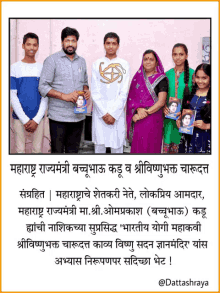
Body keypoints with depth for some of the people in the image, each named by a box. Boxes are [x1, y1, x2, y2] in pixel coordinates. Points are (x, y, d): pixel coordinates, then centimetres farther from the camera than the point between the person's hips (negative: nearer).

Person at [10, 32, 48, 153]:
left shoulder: (42, 68, 6)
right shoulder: (15, 68, 2)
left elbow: (45, 96, 5)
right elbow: (13, 96, -1)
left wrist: (36, 120, -6)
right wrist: (25, 120, -9)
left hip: (37, 119, 1)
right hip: (20, 118, -1)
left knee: (37, 149, 4)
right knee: (20, 149, 2)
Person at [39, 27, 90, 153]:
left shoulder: (82, 61, 14)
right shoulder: (52, 60, -2)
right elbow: (43, 87, -7)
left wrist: (86, 90, 1)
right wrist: (64, 96, -19)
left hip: (78, 116, 5)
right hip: (59, 116, -5)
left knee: (73, 150, 10)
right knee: (57, 150, -2)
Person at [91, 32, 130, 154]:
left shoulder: (124, 65, 5)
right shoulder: (97, 64, 6)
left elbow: (124, 92, 0)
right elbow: (95, 91, 2)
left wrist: (113, 113, -8)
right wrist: (103, 113, -7)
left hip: (117, 112, 0)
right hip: (100, 111, 1)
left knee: (117, 146, 1)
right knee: (99, 145, 3)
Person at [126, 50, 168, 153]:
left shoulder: (161, 79, -1)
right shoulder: (138, 77, 12)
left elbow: (161, 102, -9)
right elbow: (132, 97, 6)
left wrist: (145, 113, -14)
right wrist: (139, 109, -13)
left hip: (153, 119, -4)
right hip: (137, 119, 4)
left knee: (150, 148, -3)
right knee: (137, 146, 3)